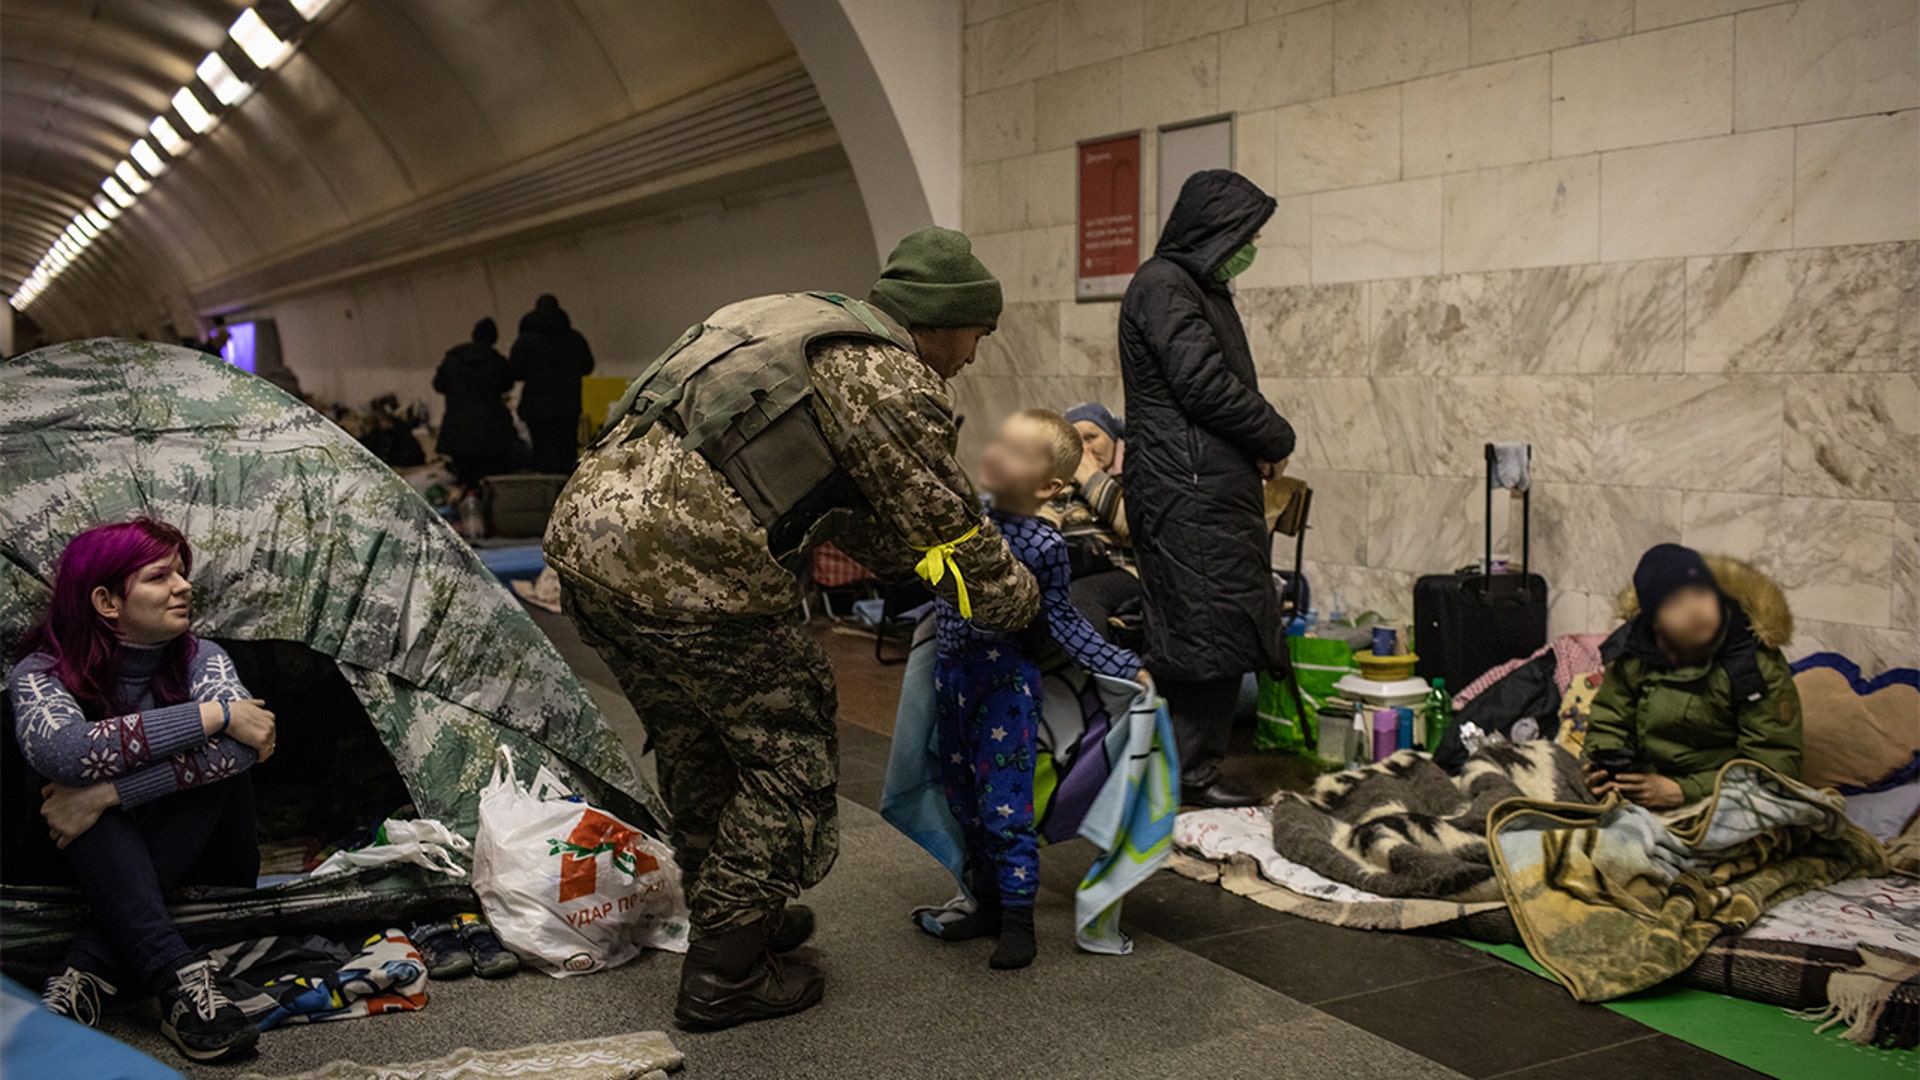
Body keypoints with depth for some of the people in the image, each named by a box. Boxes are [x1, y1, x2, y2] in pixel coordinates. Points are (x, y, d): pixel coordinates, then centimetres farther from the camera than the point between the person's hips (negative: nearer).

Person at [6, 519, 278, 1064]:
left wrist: (107, 795, -37)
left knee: (222, 760, -28)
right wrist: (210, 715, -36)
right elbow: (58, 751, -37)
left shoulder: (201, 660, -8)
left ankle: (92, 966, -30)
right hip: (94, 861, -1)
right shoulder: (40, 673, -12)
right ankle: (178, 975, -41)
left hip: (202, 869, 1)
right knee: (82, 785, -30)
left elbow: (241, 746, -31)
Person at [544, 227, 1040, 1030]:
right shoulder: (892, 384, -6)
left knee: (698, 741, 26)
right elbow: (952, 537, 1)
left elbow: (856, 510, 29)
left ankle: (728, 917, 44)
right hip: (681, 573, -9)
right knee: (789, 756, 8)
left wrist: (912, 565, 28)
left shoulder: (806, 324, 23)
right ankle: (725, 973, 18)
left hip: (584, 527, 10)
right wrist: (1025, 602, 19)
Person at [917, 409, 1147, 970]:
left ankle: (1018, 922, 10)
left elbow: (1062, 619, -4)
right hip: (952, 675, 6)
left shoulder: (1044, 545, -12)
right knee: (964, 799, 15)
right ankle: (987, 905, 30)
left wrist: (1125, 666, -7)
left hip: (1005, 683, -6)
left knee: (1004, 807, -4)